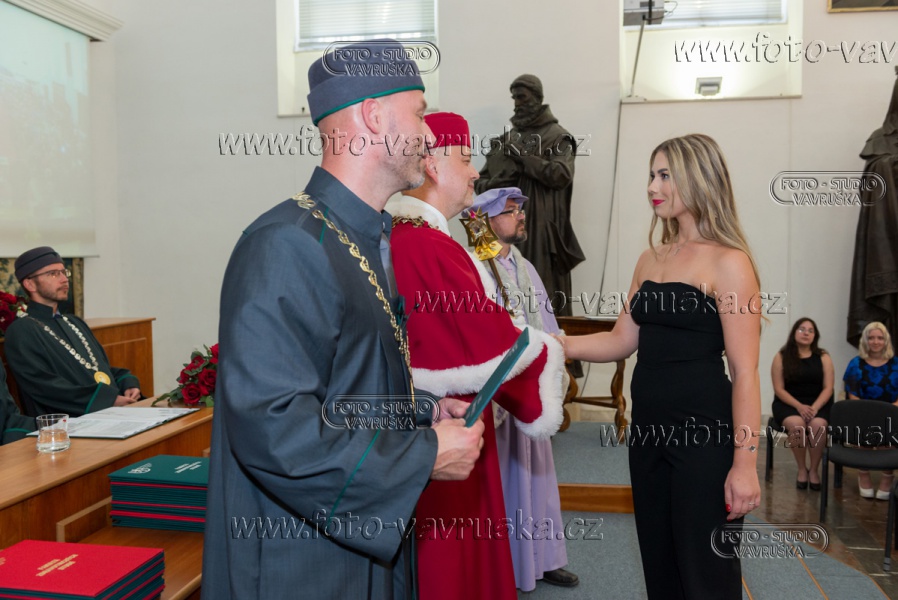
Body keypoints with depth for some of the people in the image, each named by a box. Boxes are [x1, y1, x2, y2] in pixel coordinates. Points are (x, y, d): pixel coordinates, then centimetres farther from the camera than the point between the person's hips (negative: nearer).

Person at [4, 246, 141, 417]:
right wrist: (109, 399, -19)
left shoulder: (74, 323, 23)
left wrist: (128, 383, 0)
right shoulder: (21, 331, -1)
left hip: (117, 410, 8)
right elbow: (45, 387, -12)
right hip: (75, 423, -7)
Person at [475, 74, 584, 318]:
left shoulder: (557, 136, 5)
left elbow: (561, 174, -13)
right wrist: (497, 184, -6)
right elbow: (481, 182, 17)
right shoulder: (506, 140, 18)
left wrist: (522, 156, -8)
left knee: (545, 295, -7)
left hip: (541, 229, -4)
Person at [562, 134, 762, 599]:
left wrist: (745, 463, -16)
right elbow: (622, 340, 10)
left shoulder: (728, 262, -10)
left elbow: (745, 373, -13)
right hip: (648, 428, 7)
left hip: (704, 433, -7)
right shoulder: (651, 259, 11)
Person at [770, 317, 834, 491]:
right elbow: (779, 389, -4)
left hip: (818, 404, 1)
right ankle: (802, 469, -9)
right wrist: (799, 406, -18)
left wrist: (815, 407, -16)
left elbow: (828, 388, 0)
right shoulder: (781, 357, -1)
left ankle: (813, 470, -9)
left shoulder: (823, 357, 4)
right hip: (788, 404, -1)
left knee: (818, 425, -31)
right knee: (797, 424, -32)